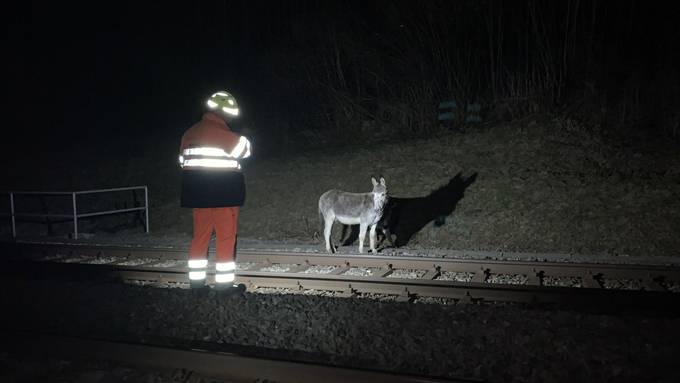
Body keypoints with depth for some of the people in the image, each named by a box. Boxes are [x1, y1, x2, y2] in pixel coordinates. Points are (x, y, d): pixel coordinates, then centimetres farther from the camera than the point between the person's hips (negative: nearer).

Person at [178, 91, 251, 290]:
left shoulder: (190, 132, 10)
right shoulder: (222, 133, -14)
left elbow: (183, 161, 13)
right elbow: (244, 149, -5)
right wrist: (242, 138, 14)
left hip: (198, 192, 7)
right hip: (224, 193, -7)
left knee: (200, 236, 12)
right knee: (226, 238, 0)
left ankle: (196, 281, 16)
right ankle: (224, 283, 2)